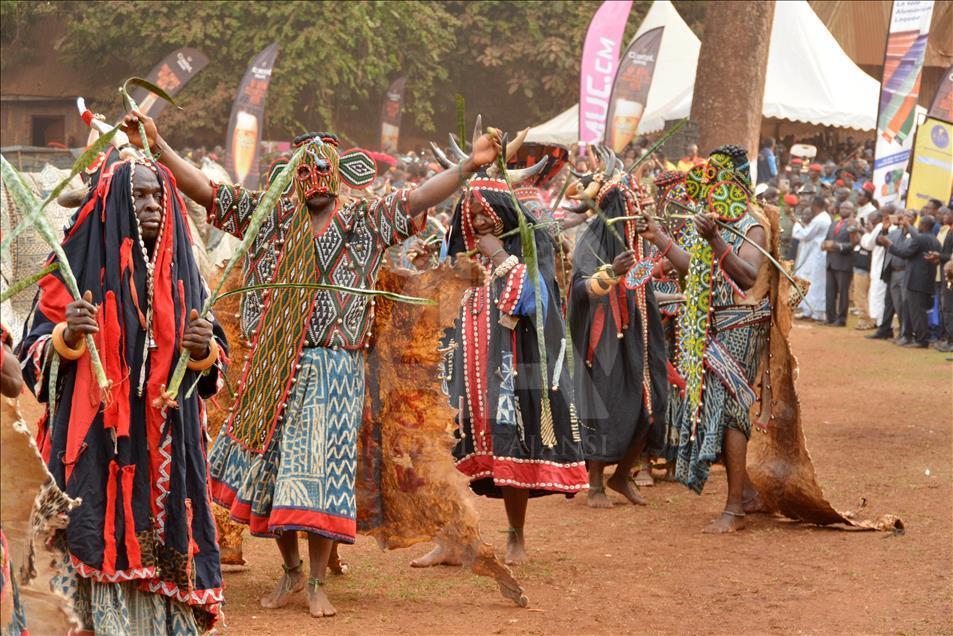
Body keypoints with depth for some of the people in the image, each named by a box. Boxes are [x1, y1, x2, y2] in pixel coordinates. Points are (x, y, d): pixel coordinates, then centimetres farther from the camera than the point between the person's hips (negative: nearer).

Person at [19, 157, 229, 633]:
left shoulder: (180, 268, 12)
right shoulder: (81, 263, 1)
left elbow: (213, 355, 14)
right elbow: (34, 352, 0)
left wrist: (205, 349, -9)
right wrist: (68, 336, -21)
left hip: (166, 442, 3)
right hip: (97, 439, -3)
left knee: (159, 539, 1)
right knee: (103, 536, -7)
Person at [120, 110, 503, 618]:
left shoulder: (363, 222, 2)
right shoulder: (271, 217, 7)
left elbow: (418, 199, -10)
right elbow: (205, 191, 4)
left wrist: (469, 165, -24)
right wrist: (157, 147, -4)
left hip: (333, 367, -3)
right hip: (274, 365, 3)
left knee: (320, 472, -4)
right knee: (269, 468, 8)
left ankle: (317, 584, 7)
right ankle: (291, 572, 25)